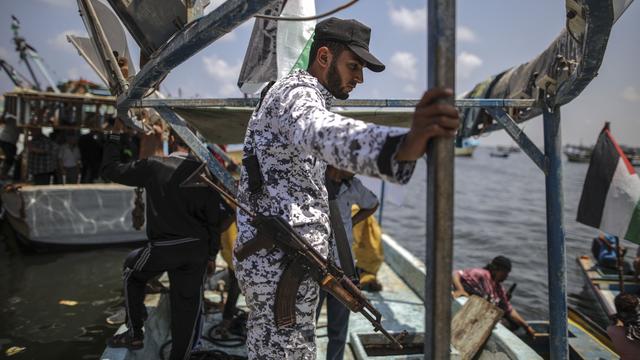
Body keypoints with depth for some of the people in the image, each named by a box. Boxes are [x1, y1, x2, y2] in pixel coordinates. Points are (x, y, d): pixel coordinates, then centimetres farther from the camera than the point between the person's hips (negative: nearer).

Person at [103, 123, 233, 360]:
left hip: (164, 247, -2)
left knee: (132, 272, 27)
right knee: (187, 303, 13)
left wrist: (115, 135, 14)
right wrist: (211, 251, 12)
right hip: (198, 249, 2)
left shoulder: (153, 167, -8)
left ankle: (135, 334, 30)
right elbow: (216, 217, 0)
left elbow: (110, 170, 4)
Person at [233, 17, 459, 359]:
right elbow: (322, 134, -42)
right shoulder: (297, 92, -17)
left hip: (263, 254, 11)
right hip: (283, 259, -11)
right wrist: (401, 147, -60)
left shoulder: (292, 90, 18)